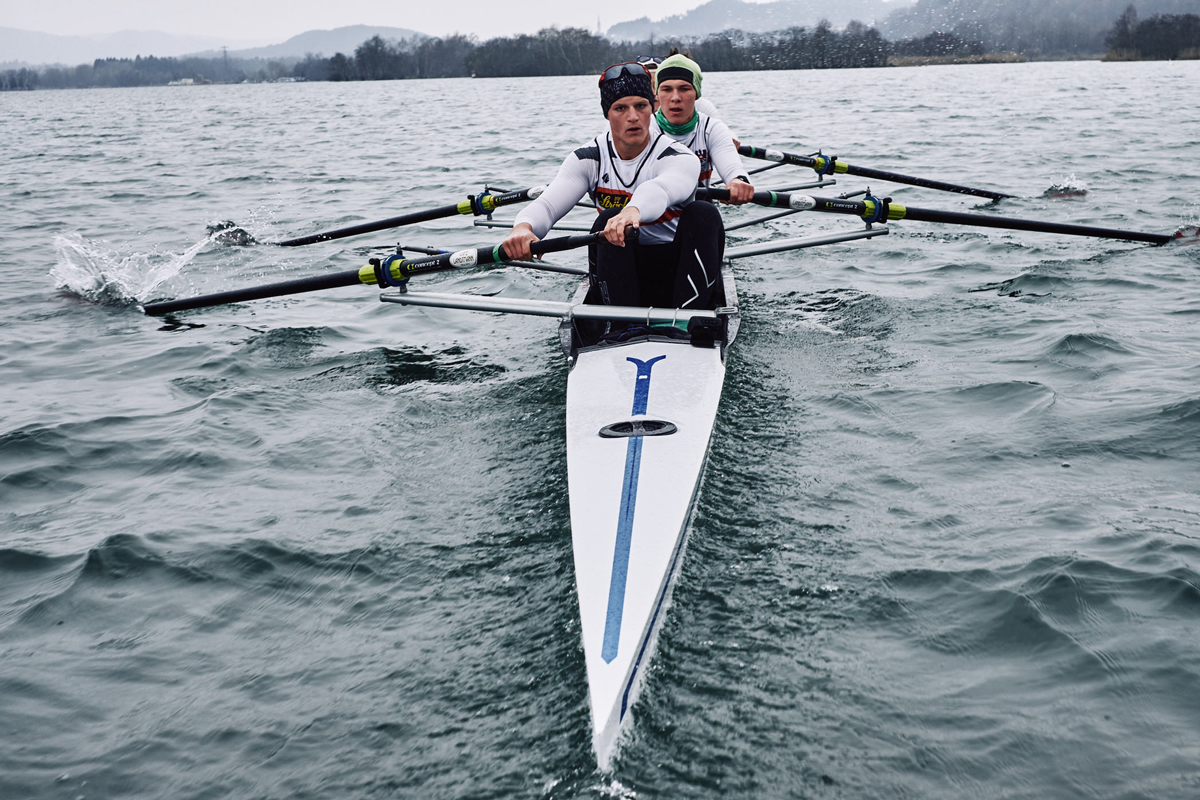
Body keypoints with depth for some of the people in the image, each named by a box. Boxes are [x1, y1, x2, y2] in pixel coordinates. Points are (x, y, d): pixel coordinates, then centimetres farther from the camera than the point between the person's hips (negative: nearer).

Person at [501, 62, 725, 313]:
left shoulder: (680, 157, -12)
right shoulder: (589, 159, -1)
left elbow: (661, 188, -39)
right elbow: (547, 204, -18)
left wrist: (633, 210, -63)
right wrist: (523, 227, -44)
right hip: (619, 281, 1)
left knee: (703, 213, -26)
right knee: (608, 219, -27)